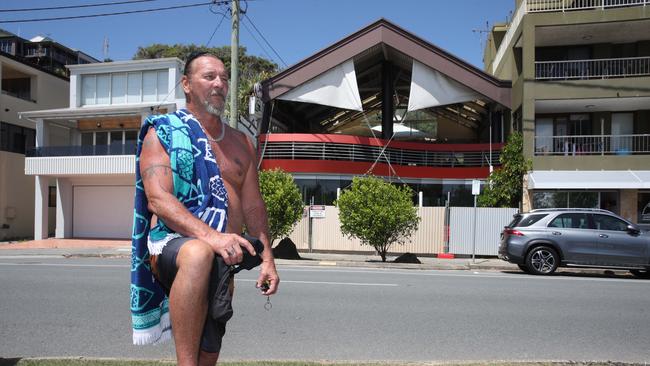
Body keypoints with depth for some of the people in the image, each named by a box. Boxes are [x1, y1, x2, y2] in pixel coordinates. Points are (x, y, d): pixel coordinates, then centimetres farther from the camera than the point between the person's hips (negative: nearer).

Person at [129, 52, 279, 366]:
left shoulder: (240, 143, 18)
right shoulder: (163, 131, 2)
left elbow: (253, 206, 17)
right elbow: (158, 199, -13)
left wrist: (267, 258, 5)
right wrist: (211, 236, -28)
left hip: (222, 260, 6)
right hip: (171, 244, -5)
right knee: (198, 254, -41)